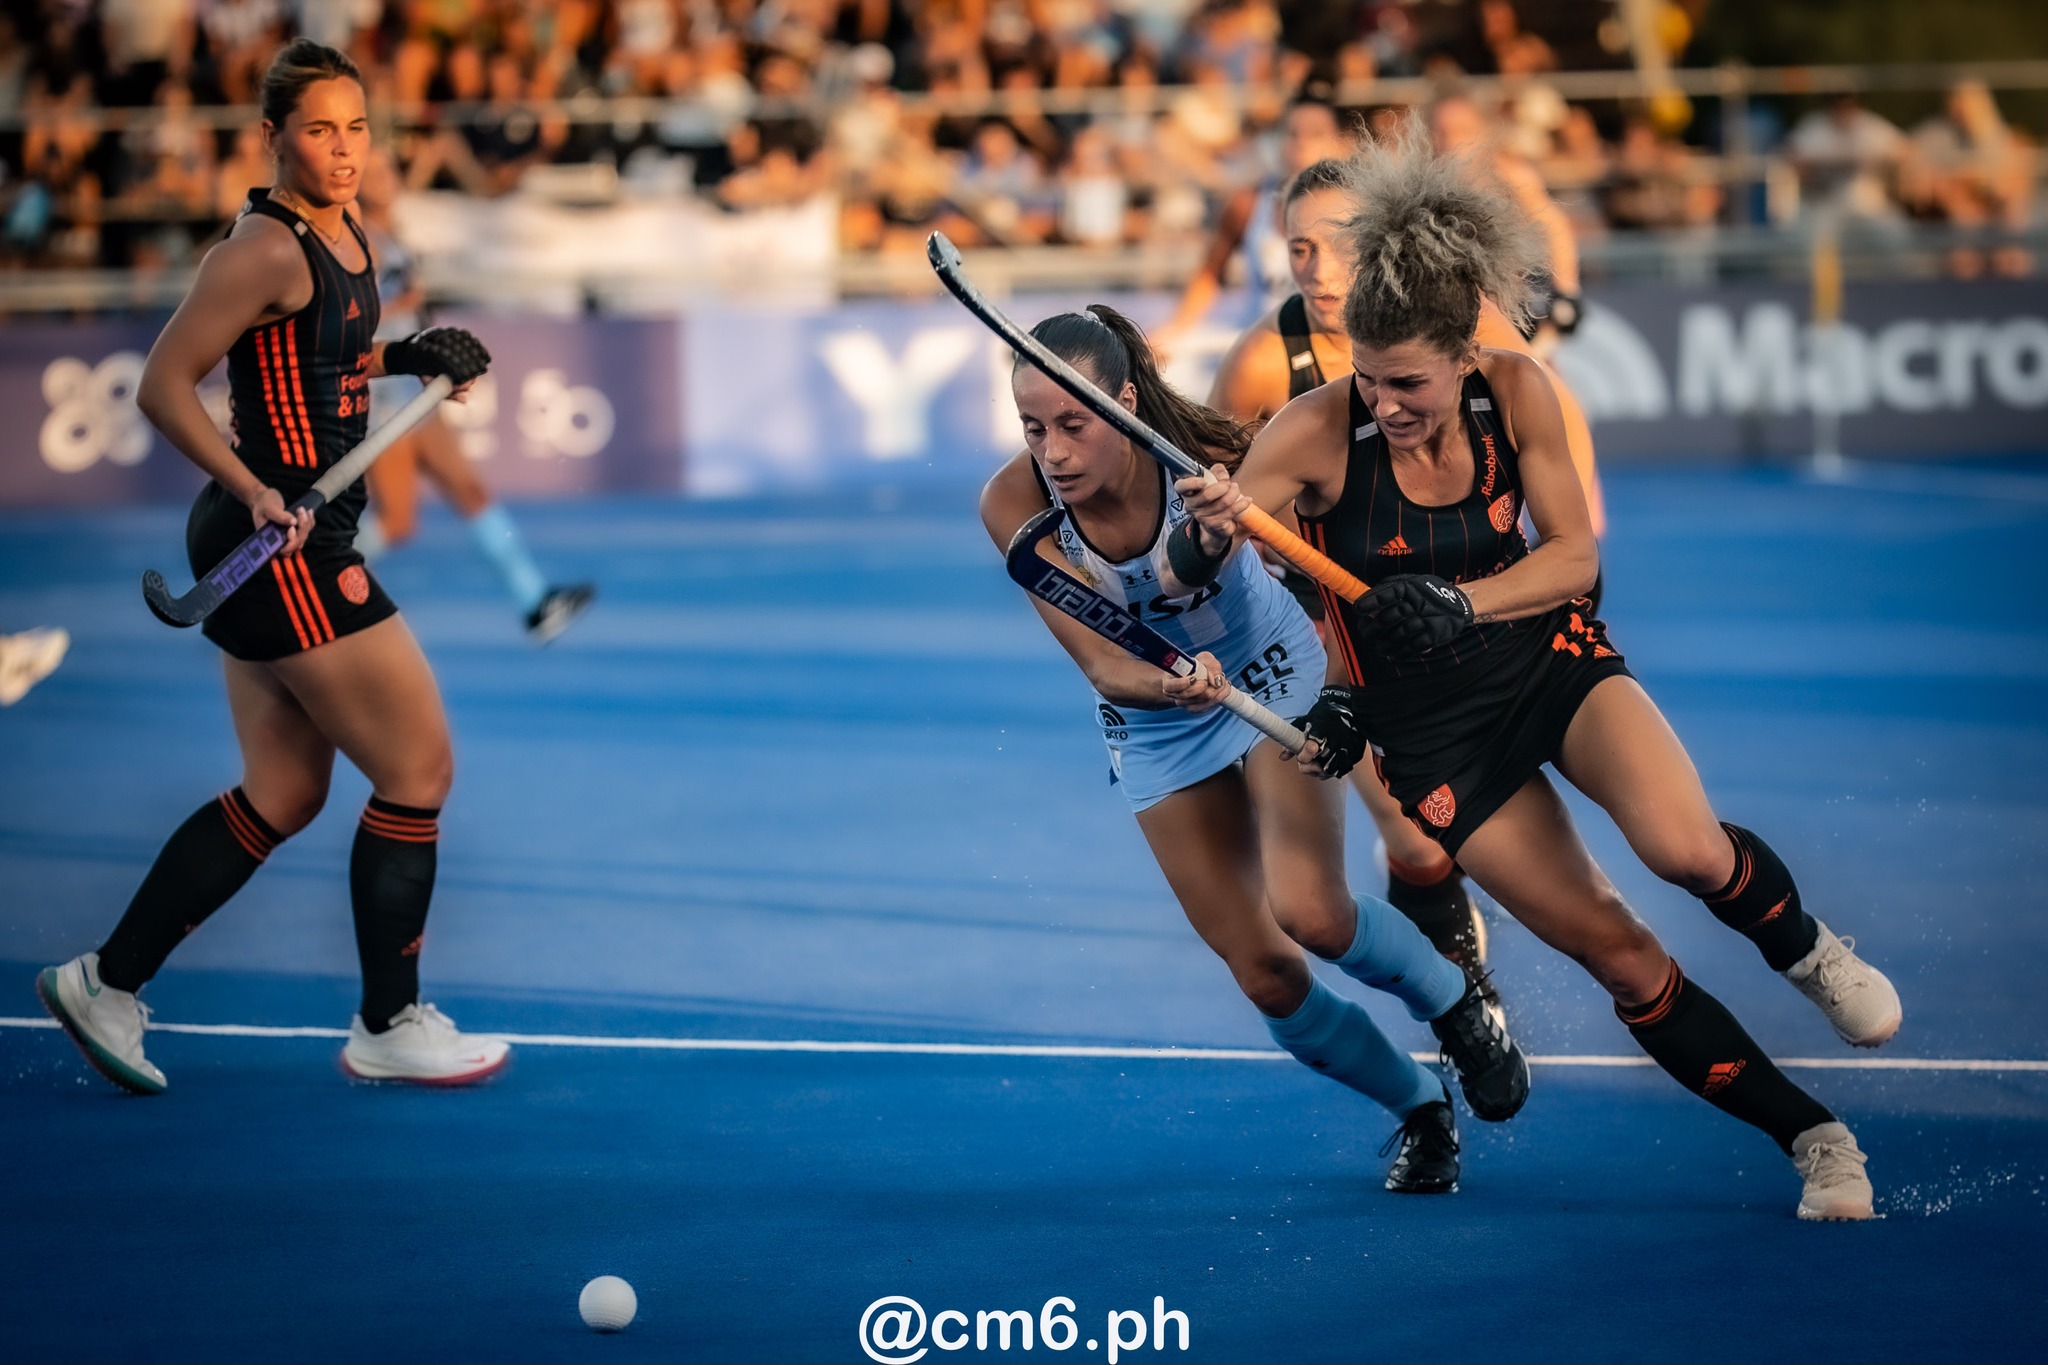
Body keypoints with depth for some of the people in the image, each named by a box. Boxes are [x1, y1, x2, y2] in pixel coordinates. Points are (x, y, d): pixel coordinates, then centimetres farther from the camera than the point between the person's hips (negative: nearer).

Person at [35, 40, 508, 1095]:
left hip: (293, 543, 10)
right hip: (281, 546, -10)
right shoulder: (266, 251, -17)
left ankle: (107, 981, 19)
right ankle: (389, 1027, 9)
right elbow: (162, 385, -18)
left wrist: (409, 357, 10)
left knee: (282, 797, 13)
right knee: (421, 771, -3)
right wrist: (255, 491, -25)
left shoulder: (348, 238, 10)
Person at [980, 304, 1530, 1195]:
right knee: (1265, 976, -2)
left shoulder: (1205, 460, -29)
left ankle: (1458, 1005, 8)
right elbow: (1100, 665, -27)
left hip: (1274, 678, -2)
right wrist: (1168, 685, -48)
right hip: (1154, 730, 2)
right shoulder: (1014, 505, -25)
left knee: (1309, 912, -23)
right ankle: (1419, 1112, 22)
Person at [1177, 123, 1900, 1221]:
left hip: (1548, 658, 1)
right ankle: (1815, 1143, 11)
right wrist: (1211, 530, -44)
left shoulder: (1514, 391, -14)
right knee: (1617, 953, -4)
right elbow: (1193, 569, -20)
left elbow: (1574, 554, -8)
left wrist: (1464, 602, -26)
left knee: (1686, 847, -27)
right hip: (1429, 724, -1)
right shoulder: (1319, 431, -20)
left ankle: (1806, 950, 7)